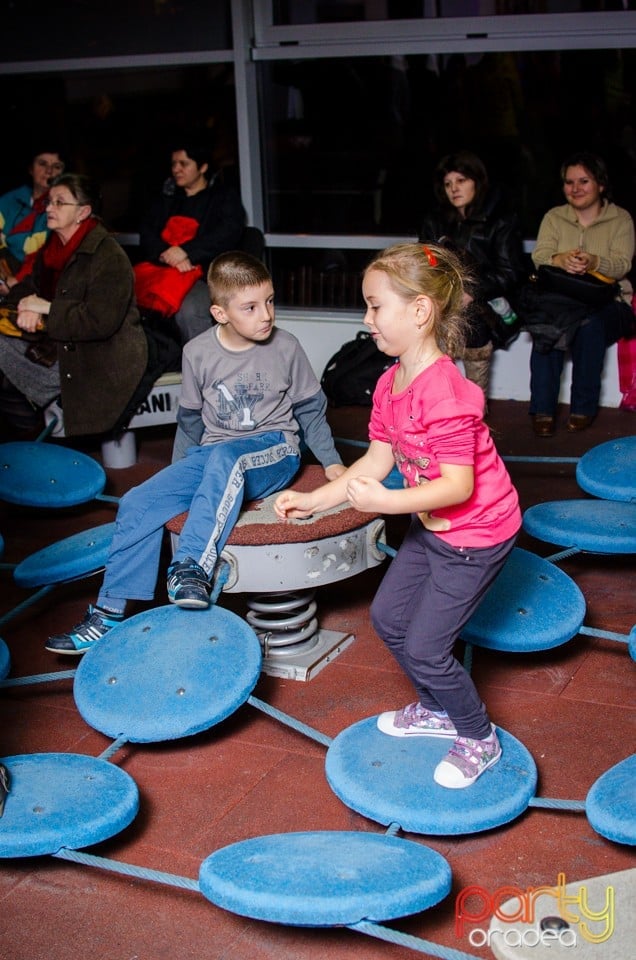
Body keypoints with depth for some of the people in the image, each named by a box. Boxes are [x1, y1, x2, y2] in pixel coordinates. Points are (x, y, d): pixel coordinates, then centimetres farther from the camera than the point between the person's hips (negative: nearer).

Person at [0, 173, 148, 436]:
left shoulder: (108, 256, -18)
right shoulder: (54, 246, 10)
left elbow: (101, 322, -26)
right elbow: (27, 287, 17)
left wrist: (48, 309, -20)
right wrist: (27, 308, -9)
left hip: (103, 361, -9)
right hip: (61, 345, 9)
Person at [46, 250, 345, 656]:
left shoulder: (286, 348, -6)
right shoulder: (198, 353, -1)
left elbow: (311, 408, 7)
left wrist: (330, 460, 3)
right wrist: (189, 467, 13)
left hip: (274, 452, -3)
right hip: (212, 452, 3)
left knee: (226, 458, -40)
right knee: (138, 502, -15)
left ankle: (194, 566, -45)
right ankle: (110, 613, -9)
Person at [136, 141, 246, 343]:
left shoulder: (225, 197, 12)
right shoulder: (167, 198, 25)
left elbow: (228, 234, -6)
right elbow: (146, 234, 13)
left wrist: (186, 251, -16)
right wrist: (167, 255, -9)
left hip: (206, 274, -4)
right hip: (162, 270, 4)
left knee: (187, 311, -37)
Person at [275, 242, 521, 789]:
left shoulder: (445, 393, -30)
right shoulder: (390, 383, 0)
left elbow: (459, 484, -31)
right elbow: (376, 461, 5)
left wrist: (384, 501, -39)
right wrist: (315, 500, 0)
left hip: (475, 534, -10)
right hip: (431, 525, 10)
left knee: (423, 648, -2)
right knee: (389, 618, 18)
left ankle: (479, 740, 24)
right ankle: (438, 710, 41)